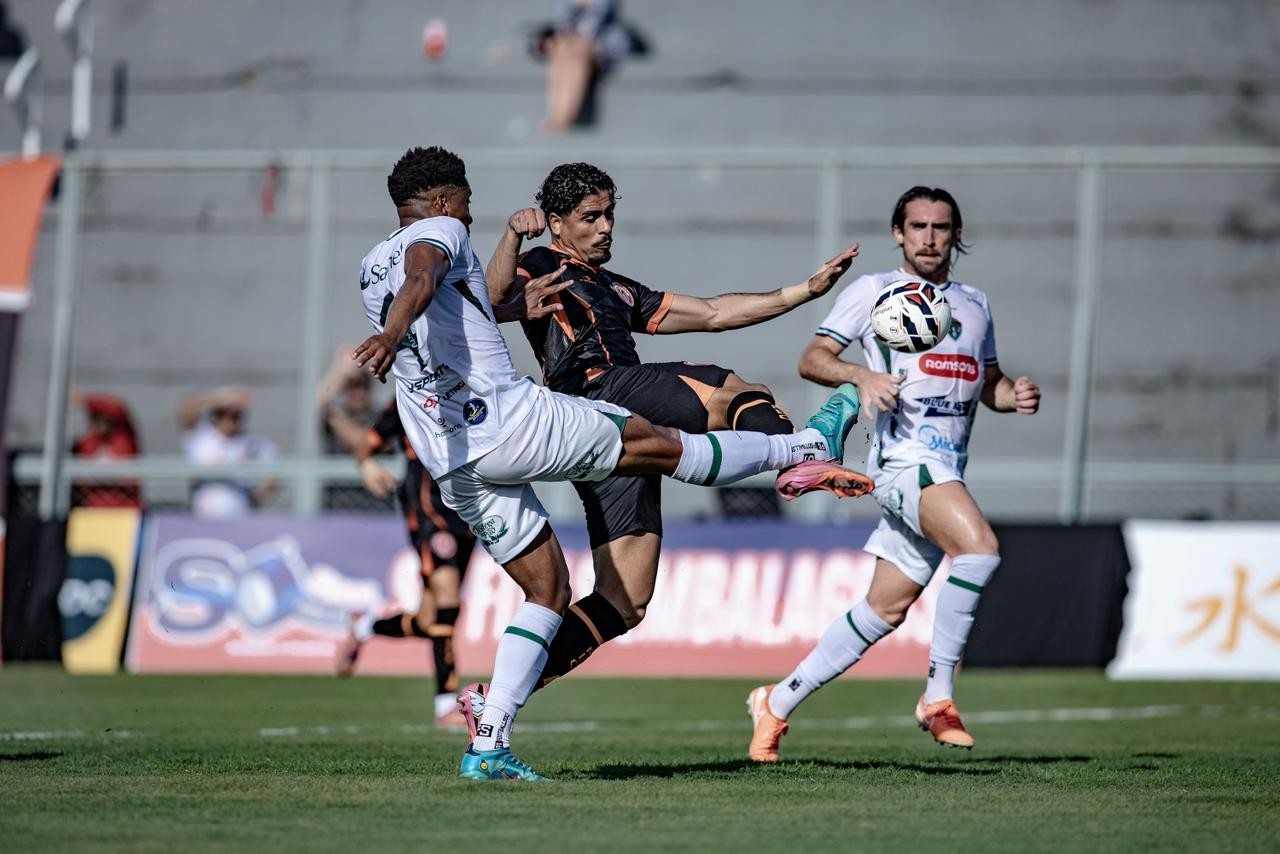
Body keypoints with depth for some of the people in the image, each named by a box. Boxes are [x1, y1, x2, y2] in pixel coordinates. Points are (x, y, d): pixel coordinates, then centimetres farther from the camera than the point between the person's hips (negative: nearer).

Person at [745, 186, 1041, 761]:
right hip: (903, 455, -7)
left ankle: (777, 703, 20)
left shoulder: (975, 304, 21)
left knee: (887, 607, 8)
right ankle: (938, 696, -21)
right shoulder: (873, 291, 3)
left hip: (947, 470, 7)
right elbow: (812, 359, 1)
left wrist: (1015, 396, 5)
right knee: (979, 547, -30)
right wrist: (862, 375, -20)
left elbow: (988, 384, 28)